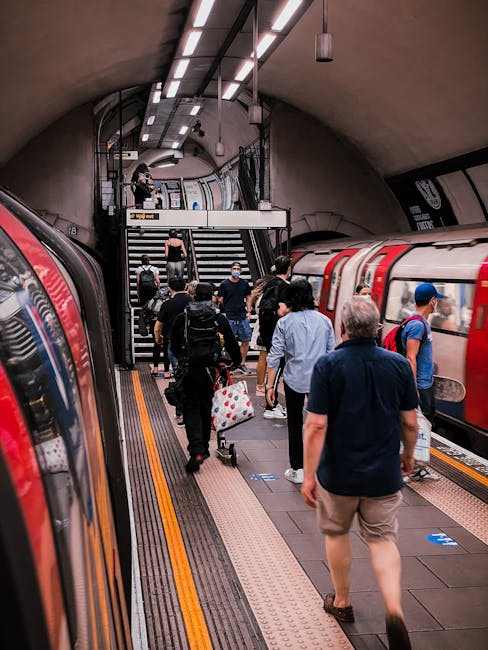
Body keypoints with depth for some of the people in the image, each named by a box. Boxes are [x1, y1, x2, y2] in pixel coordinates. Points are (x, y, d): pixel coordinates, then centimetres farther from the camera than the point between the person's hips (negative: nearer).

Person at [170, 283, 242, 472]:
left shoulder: (181, 319, -1)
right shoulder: (220, 320, -1)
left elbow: (174, 346, 11)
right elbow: (232, 344, 7)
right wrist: (237, 362, 25)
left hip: (188, 370, -1)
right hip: (210, 370, 1)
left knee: (191, 408, 3)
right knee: (206, 408, 17)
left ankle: (196, 451, -14)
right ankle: (203, 447, 30)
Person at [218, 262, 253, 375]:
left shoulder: (244, 283, 10)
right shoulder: (224, 284, 1)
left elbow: (248, 298, 16)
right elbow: (220, 300, 3)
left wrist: (248, 312, 6)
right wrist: (223, 313, -6)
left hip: (243, 317, 3)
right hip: (229, 318, -3)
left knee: (246, 340, 2)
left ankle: (242, 364, 13)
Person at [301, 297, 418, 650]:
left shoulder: (328, 365, -15)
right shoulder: (399, 365, -7)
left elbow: (316, 426, -17)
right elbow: (410, 422, 0)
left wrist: (308, 475, -10)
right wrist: (408, 454, 19)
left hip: (338, 472, -1)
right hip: (384, 474, 2)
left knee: (337, 534, 21)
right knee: (383, 540, 13)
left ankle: (342, 602, 36)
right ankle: (395, 609, -7)